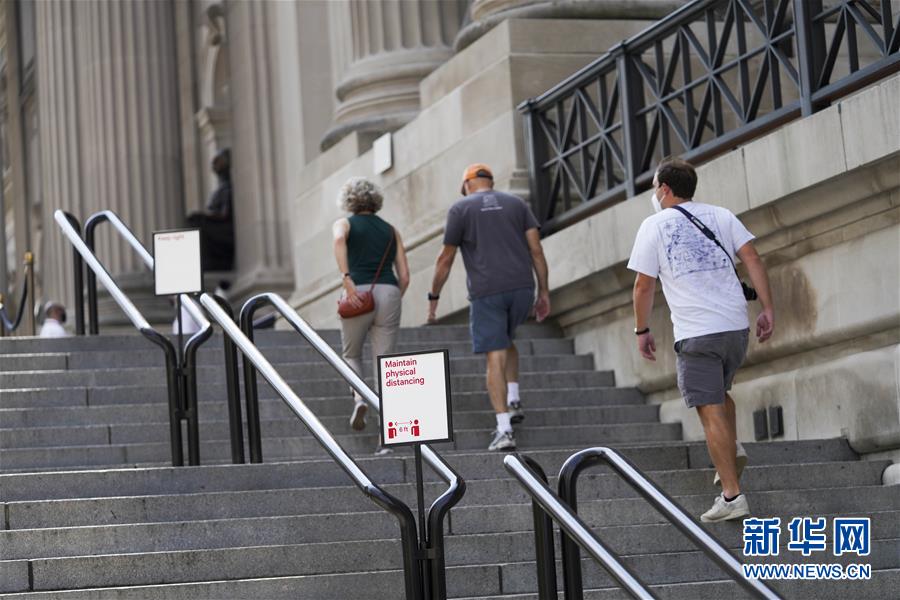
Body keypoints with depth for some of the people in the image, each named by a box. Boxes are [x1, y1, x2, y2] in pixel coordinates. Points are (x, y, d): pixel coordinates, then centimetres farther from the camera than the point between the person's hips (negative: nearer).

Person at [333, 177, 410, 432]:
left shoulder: (344, 224, 12)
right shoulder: (390, 230, 20)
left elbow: (339, 240, -15)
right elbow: (404, 276, 12)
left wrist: (346, 279, -21)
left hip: (358, 294, -2)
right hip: (389, 293, 2)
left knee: (351, 355, 21)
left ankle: (358, 398, -6)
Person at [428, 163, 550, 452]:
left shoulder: (460, 209, 4)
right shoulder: (517, 204, 13)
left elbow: (445, 259, 4)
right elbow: (536, 249, 6)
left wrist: (433, 297, 13)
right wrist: (544, 291, 8)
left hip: (486, 292, -3)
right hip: (522, 287, 3)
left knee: (495, 357, -4)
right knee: (506, 341, 28)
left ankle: (504, 430, -11)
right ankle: (513, 401, 13)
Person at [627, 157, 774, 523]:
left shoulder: (654, 226, 2)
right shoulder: (721, 216, 11)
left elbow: (643, 285, 0)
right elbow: (752, 259, 2)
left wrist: (642, 331, 11)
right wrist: (768, 309, 3)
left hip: (695, 334, -5)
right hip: (736, 326, 5)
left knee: (711, 410, -4)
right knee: (719, 393, 28)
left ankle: (731, 496, -7)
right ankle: (733, 449, 9)